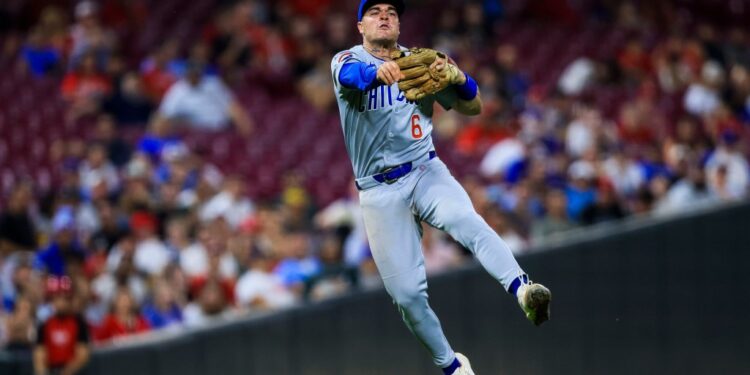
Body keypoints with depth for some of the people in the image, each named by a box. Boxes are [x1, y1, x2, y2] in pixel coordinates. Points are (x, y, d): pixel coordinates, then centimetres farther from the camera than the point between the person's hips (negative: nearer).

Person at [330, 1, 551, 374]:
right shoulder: (347, 61, 0)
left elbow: (473, 107, 5)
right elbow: (352, 75, -27)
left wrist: (458, 78, -20)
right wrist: (379, 72, -53)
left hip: (426, 172, 1)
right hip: (380, 190, -1)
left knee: (463, 218, -33)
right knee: (407, 292, -5)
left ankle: (522, 289, -53)